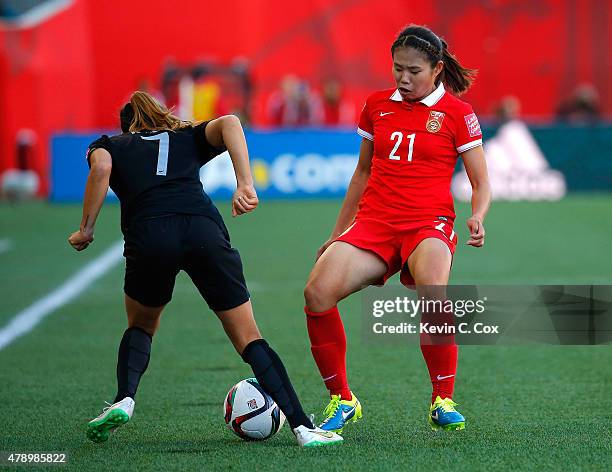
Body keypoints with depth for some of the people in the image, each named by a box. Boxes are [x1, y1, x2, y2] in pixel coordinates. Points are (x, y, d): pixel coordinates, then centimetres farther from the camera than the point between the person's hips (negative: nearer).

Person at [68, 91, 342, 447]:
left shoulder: (109, 146, 28)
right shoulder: (189, 138, 31)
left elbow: (100, 168, 3)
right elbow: (229, 123, 9)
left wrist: (86, 230, 8)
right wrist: (246, 185, -2)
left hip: (148, 235, 0)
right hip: (204, 228, 0)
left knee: (141, 326, 28)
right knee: (248, 337, 6)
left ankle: (124, 401, 4)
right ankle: (303, 427, -4)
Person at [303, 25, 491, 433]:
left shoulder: (457, 113, 2)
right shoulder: (377, 106, 13)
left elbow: (481, 184, 5)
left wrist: (477, 219, -17)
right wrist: (337, 234, 24)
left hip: (428, 223, -4)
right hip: (373, 222, 4)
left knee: (432, 293, -37)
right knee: (318, 292, -23)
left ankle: (443, 401, -19)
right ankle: (341, 400, -6)